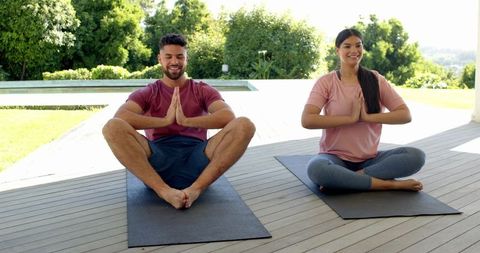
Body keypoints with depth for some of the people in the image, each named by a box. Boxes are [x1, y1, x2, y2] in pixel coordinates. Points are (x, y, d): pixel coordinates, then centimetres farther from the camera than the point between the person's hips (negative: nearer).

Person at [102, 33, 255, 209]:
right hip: (157, 163, 0)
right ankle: (165, 191, -32)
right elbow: (119, 117, -7)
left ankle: (196, 188, -30)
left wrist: (186, 121, -16)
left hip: (197, 161, 0)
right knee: (113, 127, -26)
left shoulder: (203, 91, 17)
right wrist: (165, 120, -15)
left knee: (244, 126, -23)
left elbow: (228, 117, -5)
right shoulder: (146, 94, 16)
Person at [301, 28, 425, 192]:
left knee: (417, 156, -21)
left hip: (370, 160, 3)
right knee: (315, 169, -37)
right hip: (336, 158, -2)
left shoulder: (376, 79, 4)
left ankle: (349, 179, -21)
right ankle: (390, 184, -23)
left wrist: (366, 117, -16)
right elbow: (306, 120, -17)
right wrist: (351, 118, -18)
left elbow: (405, 115, -3)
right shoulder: (326, 82, -2)